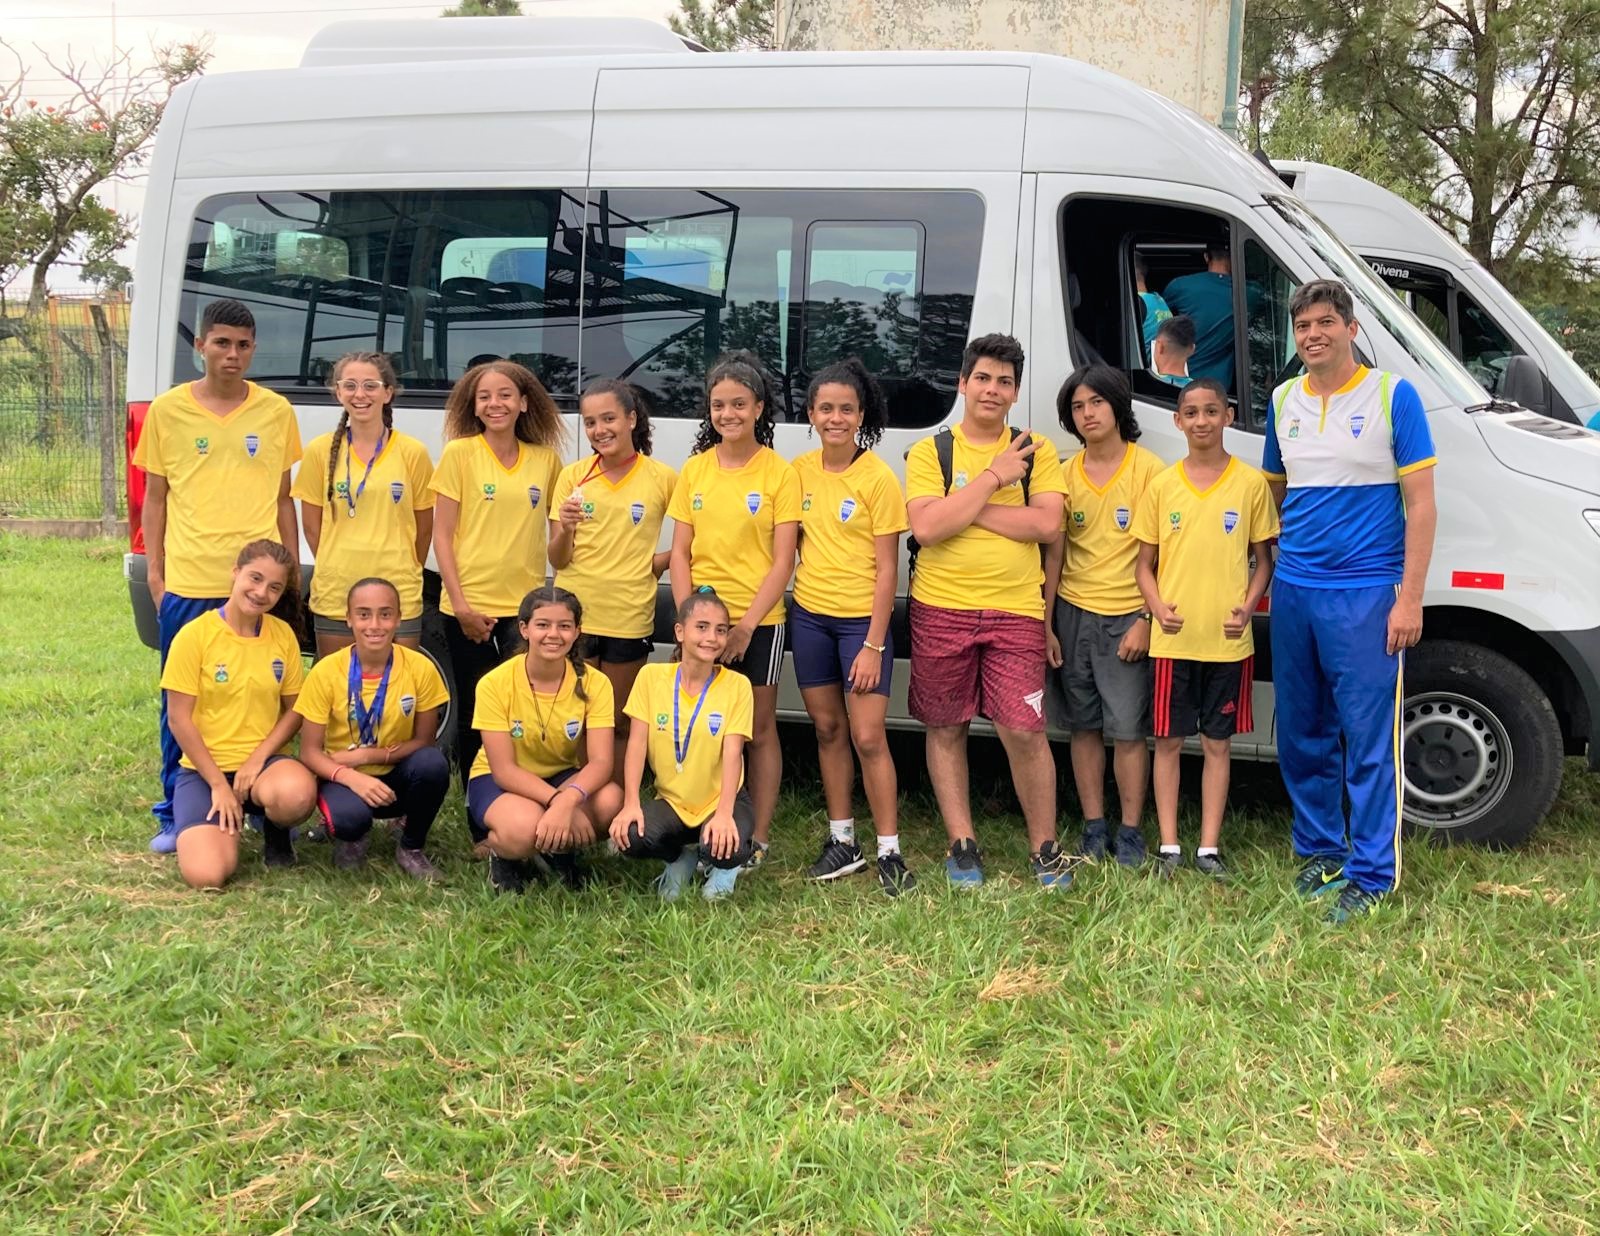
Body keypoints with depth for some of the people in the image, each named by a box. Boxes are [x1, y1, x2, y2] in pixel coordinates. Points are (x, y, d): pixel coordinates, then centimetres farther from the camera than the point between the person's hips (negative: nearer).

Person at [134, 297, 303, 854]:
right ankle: (174, 814, 17)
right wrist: (154, 572, 2)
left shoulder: (276, 412, 5)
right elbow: (155, 498, 7)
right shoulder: (168, 410, 3)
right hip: (188, 585, -1)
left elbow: (284, 499, 11)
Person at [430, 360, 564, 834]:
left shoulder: (545, 459, 6)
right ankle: (481, 829, 16)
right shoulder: (459, 453, -1)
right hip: (469, 607, -1)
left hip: (525, 607, 2)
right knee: (474, 716, 5)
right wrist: (461, 604, -10)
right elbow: (442, 534, -3)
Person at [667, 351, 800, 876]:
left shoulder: (780, 474, -4)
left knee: (759, 730, 6)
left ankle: (758, 839, 14)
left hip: (757, 621, -3)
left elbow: (782, 561, -7)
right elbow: (680, 552, 7)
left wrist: (747, 625, -13)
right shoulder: (695, 469, 6)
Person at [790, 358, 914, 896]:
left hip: (861, 618, -5)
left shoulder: (877, 478, -10)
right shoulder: (799, 471, 4)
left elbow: (887, 567, -11)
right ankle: (842, 840, 23)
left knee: (868, 736, -6)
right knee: (828, 729, 12)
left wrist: (873, 645, -15)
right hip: (809, 614, 5)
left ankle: (889, 852, 4)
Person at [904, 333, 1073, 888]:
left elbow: (1048, 524, -9)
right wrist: (994, 478, -13)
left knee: (1023, 731, -6)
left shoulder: (1036, 451, 6)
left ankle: (1044, 848, 10)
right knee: (945, 729, 8)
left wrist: (966, 509, -12)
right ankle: (962, 844, 21)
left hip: (1015, 612, -1)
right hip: (940, 609, 1)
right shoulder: (929, 453, 2)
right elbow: (926, 528, -13)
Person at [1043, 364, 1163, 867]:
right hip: (1073, 613, 4)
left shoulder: (1148, 469, -5)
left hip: (1128, 615, -4)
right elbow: (1054, 552, 9)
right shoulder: (1066, 474, 7)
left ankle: (1130, 832, 8)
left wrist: (1146, 621, -10)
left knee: (1128, 729, -2)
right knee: (1085, 725, 8)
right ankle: (1093, 827, 16)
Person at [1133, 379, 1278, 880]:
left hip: (1228, 640, -1)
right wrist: (1158, 608, -11)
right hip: (1173, 639, 1)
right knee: (1169, 741, 6)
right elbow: (1145, 563, 7)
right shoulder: (1162, 486, 3)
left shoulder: (1250, 483, 1)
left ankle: (1209, 847, 15)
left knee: (1218, 742, 7)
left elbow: (1263, 557, 7)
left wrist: (1248, 608, -9)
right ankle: (1169, 847, 15)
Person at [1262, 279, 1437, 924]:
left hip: (1365, 595, -5)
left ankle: (1371, 872, 5)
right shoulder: (1284, 401, 9)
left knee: (1369, 741, -4)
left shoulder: (1393, 395, -5)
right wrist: (1273, 568, 14)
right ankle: (1319, 849, 27)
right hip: (1293, 592, 5)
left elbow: (1420, 504, -6)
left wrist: (1410, 598, -11)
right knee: (1301, 735, 13)